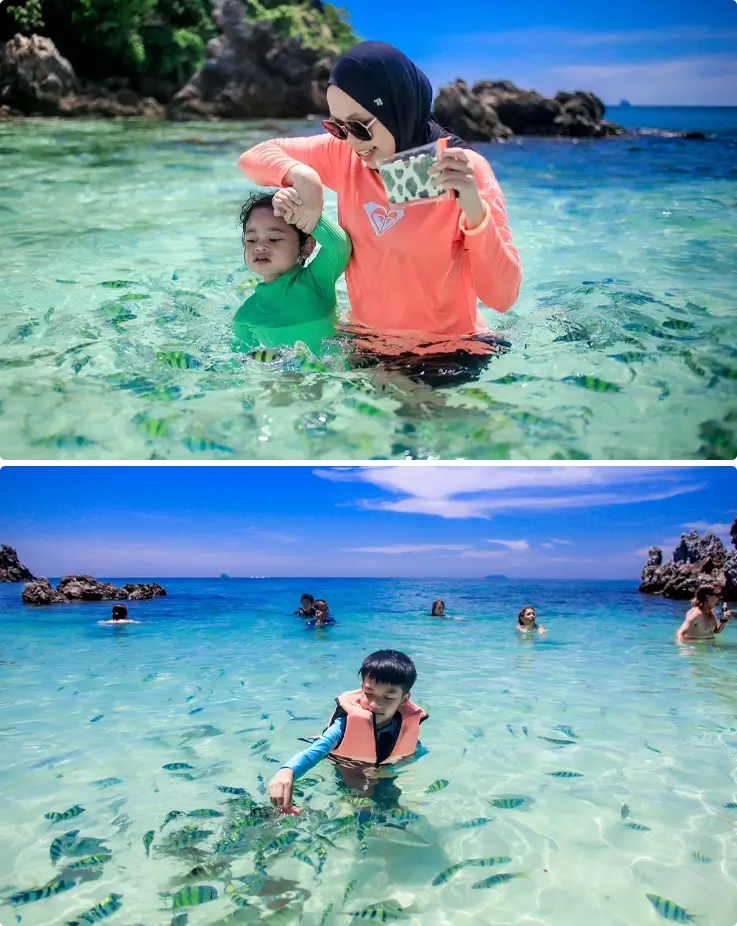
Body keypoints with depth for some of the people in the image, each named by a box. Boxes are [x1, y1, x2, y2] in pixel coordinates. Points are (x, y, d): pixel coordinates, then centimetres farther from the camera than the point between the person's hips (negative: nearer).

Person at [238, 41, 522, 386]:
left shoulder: (464, 171, -13)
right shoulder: (344, 153, 1)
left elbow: (503, 297, -18)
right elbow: (254, 158, 7)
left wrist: (475, 209, -33)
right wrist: (302, 175, -13)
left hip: (447, 352, -4)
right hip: (367, 345, 5)